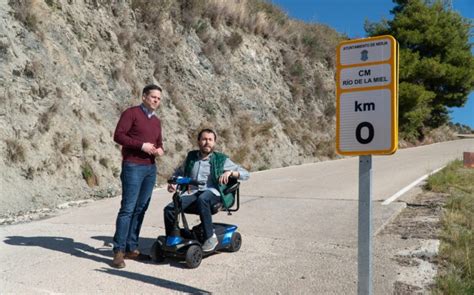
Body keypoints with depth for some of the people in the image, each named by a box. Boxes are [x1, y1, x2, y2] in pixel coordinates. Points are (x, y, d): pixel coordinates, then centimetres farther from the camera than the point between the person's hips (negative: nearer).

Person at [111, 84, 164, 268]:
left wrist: (160, 150, 2)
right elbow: (118, 136, -10)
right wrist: (141, 145, -17)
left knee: (140, 209, 6)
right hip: (133, 167, -7)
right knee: (128, 208, -9)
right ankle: (118, 251, -3)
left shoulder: (156, 121, 19)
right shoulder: (131, 113, -2)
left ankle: (132, 248, 13)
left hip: (150, 168, 7)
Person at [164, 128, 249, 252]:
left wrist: (230, 172, -13)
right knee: (169, 209, -22)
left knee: (202, 199, -39)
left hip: (212, 193, -3)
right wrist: (173, 183, 12)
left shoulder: (221, 160, 11)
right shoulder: (191, 157, 20)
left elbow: (245, 174, 8)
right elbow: (178, 172, 34)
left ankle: (210, 237, -29)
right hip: (192, 193, 3)